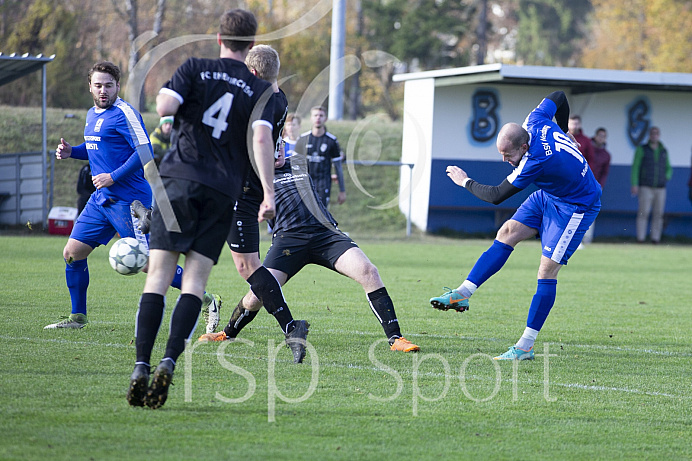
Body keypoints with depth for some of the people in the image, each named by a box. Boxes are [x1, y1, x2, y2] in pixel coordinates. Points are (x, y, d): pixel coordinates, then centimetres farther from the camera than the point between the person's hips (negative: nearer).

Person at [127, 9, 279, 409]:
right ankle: (169, 363, -16)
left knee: (159, 276, -2)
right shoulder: (261, 91, 7)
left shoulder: (195, 69, 6)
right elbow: (261, 139, -8)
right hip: (223, 193, 0)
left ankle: (141, 368, -13)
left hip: (179, 181, 0)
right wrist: (269, 193, -13)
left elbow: (165, 107, -9)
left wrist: (163, 98, 14)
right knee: (195, 281, 1)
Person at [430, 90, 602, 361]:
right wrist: (564, 133, 24)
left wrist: (465, 182, -10)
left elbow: (496, 196, -27)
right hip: (549, 194, 10)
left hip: (576, 208, -10)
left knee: (547, 270, -13)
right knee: (507, 233, 0)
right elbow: (558, 97, 8)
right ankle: (463, 294, -1)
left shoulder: (536, 161, -36)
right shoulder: (535, 122, -14)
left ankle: (526, 346, -10)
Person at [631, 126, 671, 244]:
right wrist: (634, 184, -11)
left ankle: (655, 238, 3)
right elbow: (635, 167, -1)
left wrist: (666, 178, 2)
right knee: (643, 213, -11)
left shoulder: (663, 151, 14)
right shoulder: (642, 149, 3)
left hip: (660, 188, 4)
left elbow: (669, 168, 24)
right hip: (645, 188, -3)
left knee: (658, 214, -1)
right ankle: (640, 238, -9)